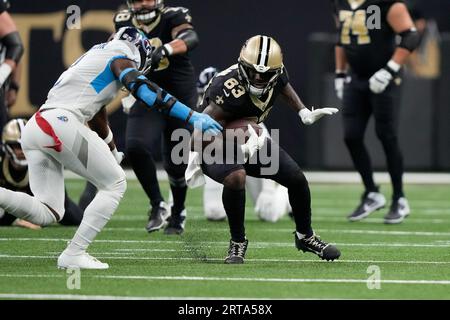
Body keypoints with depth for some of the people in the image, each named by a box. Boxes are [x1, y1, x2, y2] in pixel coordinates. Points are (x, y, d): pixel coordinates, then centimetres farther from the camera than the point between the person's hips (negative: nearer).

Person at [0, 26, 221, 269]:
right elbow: (142, 89, -12)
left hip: (33, 130, 8)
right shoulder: (120, 55, 7)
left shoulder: (92, 58, 32)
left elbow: (97, 115, 43)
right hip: (60, 124, -8)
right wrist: (192, 117, -17)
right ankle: (73, 255, 0)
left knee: (46, 214, 10)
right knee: (115, 184, 8)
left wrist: (113, 155, 56)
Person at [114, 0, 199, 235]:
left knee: (177, 163, 7)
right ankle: (158, 206, -7)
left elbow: (190, 39, -37)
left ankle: (177, 213, 33)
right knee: (136, 148, -23)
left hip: (180, 99, -3)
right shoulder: (125, 22, -1)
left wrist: (164, 50, -55)